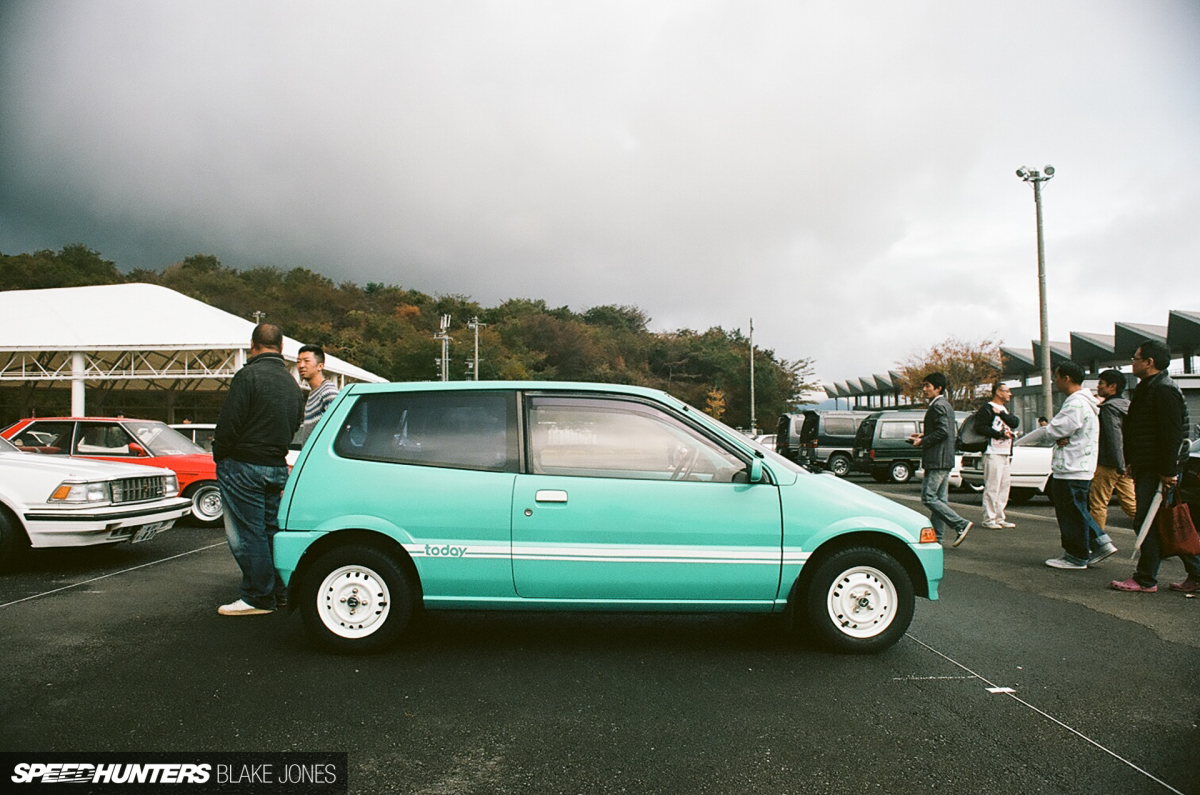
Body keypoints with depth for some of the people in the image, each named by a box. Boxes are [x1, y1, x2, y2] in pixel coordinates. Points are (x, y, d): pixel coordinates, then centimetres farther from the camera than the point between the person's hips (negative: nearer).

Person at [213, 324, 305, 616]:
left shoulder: (249, 375, -12)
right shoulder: (293, 384, 13)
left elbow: (229, 422, -15)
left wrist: (219, 454, -1)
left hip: (243, 466, -8)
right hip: (277, 468, 8)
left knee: (248, 534, 0)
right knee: (270, 531, 16)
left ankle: (259, 598, 5)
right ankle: (279, 593, 22)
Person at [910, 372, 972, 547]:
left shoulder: (938, 406, -13)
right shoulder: (946, 405, 19)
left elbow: (942, 431, -22)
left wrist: (923, 442, -13)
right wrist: (924, 436, 17)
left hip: (937, 460, -11)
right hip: (945, 460, 11)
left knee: (928, 497, -10)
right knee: (940, 498, 10)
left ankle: (960, 525, -10)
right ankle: (936, 537, 13)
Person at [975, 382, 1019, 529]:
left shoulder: (1006, 410, 21)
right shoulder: (986, 409, -5)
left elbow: (1015, 422, 4)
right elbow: (980, 428, -17)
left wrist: (1001, 413, -9)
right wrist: (1000, 434, -15)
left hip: (1006, 454, 9)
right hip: (993, 453, -9)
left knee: (1004, 488, 11)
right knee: (991, 488, -8)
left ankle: (1000, 518, 17)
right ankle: (989, 519, -4)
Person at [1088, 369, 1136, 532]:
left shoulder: (1109, 407, -13)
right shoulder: (1126, 404, 15)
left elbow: (1114, 437, -20)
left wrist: (1118, 465, -19)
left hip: (1108, 464, -9)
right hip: (1125, 464, 9)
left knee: (1097, 504, -1)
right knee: (1130, 504, 11)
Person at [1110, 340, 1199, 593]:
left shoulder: (1164, 390, -15)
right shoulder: (1147, 389, 18)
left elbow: (1172, 435, -21)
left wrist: (1168, 472, -23)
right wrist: (1132, 462, 21)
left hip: (1156, 471, -11)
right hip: (1146, 469, 11)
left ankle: (1145, 580, 0)